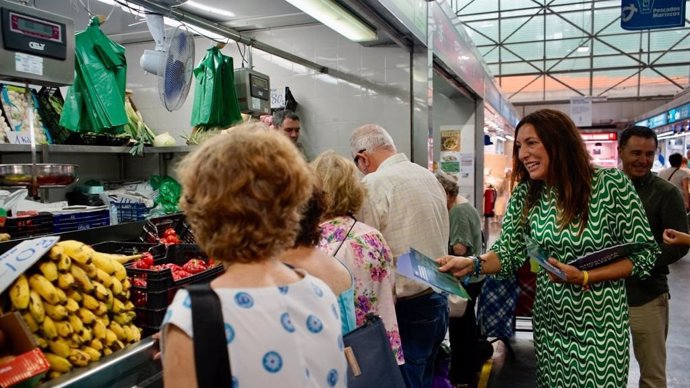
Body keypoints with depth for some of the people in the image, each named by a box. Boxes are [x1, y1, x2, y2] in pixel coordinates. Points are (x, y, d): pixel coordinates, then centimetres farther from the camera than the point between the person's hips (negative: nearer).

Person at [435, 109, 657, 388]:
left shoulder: (612, 184, -15)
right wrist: (471, 264, -24)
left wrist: (584, 278, -22)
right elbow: (509, 251, -5)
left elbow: (643, 253, -10)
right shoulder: (525, 193, -3)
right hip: (549, 322, 4)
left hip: (599, 322, -3)